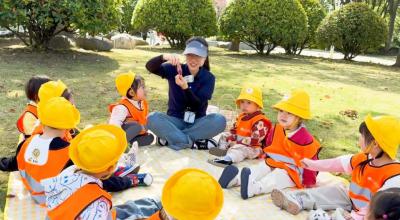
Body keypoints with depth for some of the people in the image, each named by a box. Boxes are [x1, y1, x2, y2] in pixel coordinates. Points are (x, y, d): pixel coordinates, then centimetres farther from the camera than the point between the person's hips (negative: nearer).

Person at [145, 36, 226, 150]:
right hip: (175, 121, 0)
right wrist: (163, 57, -38)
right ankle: (194, 143, -26)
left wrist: (185, 87, -32)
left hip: (197, 123, 0)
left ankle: (171, 138, -22)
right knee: (152, 118, -29)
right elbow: (150, 67, -17)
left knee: (220, 120, -30)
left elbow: (198, 105, -15)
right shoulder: (174, 70, -3)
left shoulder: (208, 78, -5)